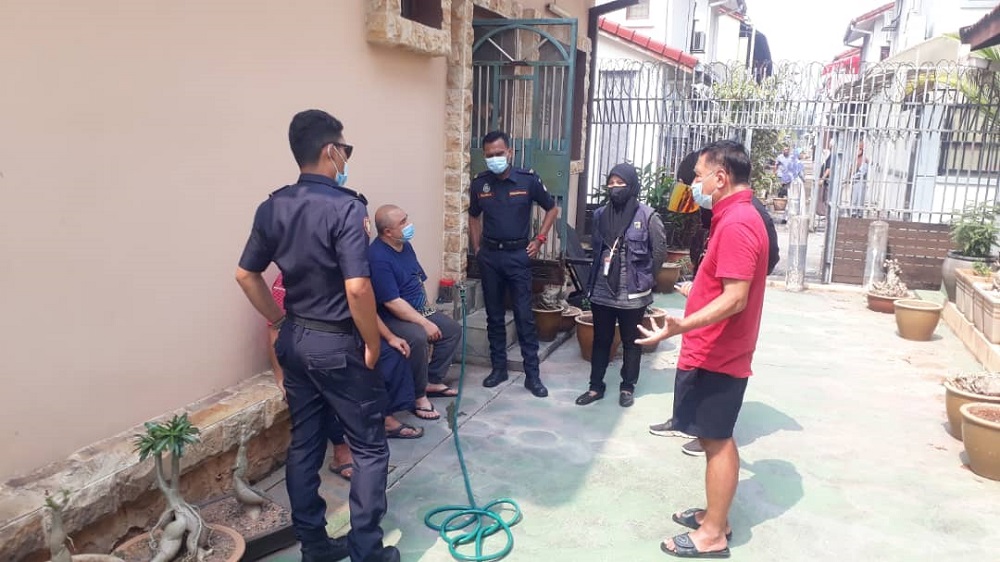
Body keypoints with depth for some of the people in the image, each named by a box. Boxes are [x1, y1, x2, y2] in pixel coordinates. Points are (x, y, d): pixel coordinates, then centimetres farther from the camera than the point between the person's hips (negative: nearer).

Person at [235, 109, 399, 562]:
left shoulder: (273, 207, 3)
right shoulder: (346, 207, -19)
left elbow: (246, 274, 9)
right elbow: (357, 287, -26)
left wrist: (279, 321, 16)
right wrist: (372, 342, -13)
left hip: (295, 341, 7)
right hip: (338, 343, -7)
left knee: (304, 444, 15)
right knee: (369, 448, 7)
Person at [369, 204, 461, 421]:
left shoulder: (405, 246, 4)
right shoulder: (378, 258, -25)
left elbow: (418, 281, 17)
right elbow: (392, 303, -28)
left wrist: (428, 309, 7)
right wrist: (425, 323, -26)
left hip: (419, 310, 10)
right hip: (392, 317, -10)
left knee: (453, 329, 8)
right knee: (418, 338, -35)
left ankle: (433, 380, 16)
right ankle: (418, 396, -17)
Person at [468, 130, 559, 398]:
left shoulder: (528, 180, -7)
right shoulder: (479, 183, 0)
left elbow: (552, 208, 7)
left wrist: (539, 240, 1)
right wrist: (477, 247, 10)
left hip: (518, 255, -2)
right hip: (489, 256, 3)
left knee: (524, 316, -1)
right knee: (494, 315, 10)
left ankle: (532, 375, 6)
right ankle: (499, 367, 22)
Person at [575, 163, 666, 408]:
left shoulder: (647, 216, -9)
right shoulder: (601, 214, 4)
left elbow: (660, 251, -3)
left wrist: (644, 278, 4)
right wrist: (596, 276, 13)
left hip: (633, 294, -4)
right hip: (602, 291, 4)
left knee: (631, 342, 11)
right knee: (601, 340, 13)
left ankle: (627, 387, 27)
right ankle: (596, 386, 25)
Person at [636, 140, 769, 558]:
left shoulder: (735, 224, -21)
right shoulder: (740, 216, 11)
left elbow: (735, 298, -27)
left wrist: (682, 326, -36)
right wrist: (700, 290, 38)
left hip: (715, 356, -10)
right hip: (718, 352, 10)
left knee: (717, 441, 1)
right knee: (717, 440, 18)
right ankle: (715, 516, 31)